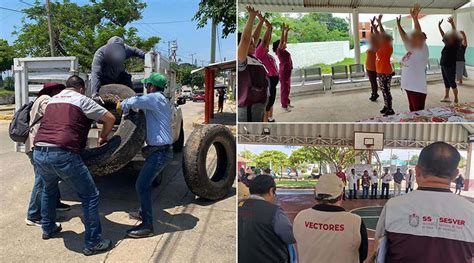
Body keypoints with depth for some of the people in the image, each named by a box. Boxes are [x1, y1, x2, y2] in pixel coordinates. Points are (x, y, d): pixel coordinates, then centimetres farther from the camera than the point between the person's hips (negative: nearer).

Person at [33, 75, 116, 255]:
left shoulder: (52, 100, 23)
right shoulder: (81, 100, 5)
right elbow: (110, 118, 4)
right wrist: (103, 136, 21)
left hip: (38, 153, 7)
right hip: (63, 154, -7)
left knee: (49, 189, 34)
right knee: (90, 196, 3)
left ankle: (48, 228, 46)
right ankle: (93, 243, 7)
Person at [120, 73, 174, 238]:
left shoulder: (156, 98, -14)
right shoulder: (161, 101, 19)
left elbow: (133, 102, -25)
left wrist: (124, 106, -4)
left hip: (159, 152, -10)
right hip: (162, 150, 10)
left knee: (142, 185, -9)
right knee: (145, 182, 22)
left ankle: (147, 226, -5)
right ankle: (144, 213, 36)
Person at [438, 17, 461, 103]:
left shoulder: (455, 44, -11)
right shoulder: (447, 44, 9)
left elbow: (455, 34, -25)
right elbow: (443, 35, 18)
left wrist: (452, 23, -32)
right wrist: (439, 26, 16)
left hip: (450, 66, -8)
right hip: (443, 65, 8)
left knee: (452, 83, -2)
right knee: (446, 82, 15)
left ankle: (456, 99, 5)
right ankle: (446, 97, 25)